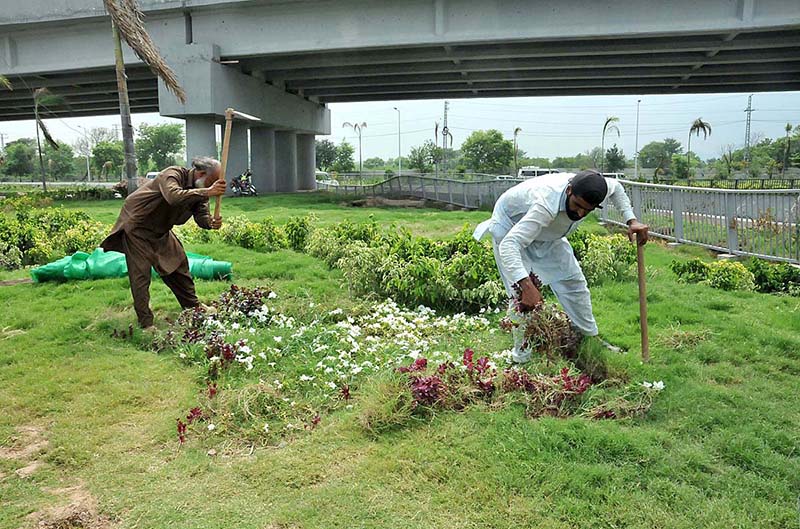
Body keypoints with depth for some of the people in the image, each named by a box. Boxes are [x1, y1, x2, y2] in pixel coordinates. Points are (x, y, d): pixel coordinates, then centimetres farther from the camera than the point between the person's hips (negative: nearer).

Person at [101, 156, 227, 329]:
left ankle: (192, 306, 28)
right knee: (141, 273, -8)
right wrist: (207, 192, -53)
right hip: (136, 224, -8)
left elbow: (201, 215, -12)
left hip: (161, 230, 8)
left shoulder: (199, 190, -4)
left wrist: (212, 223, -35)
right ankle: (145, 322, -4)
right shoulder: (173, 174, -28)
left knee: (179, 262, 13)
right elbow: (173, 197, -49)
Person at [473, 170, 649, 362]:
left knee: (573, 281, 8)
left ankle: (590, 338, 24)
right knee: (522, 296, -16)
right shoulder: (547, 204, -46)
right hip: (510, 229, -7)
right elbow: (509, 244, -54)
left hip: (547, 233, 7)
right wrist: (526, 285, -65)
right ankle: (521, 354, 0)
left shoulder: (589, 189, -25)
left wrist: (631, 220, -9)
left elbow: (616, 187, 2)